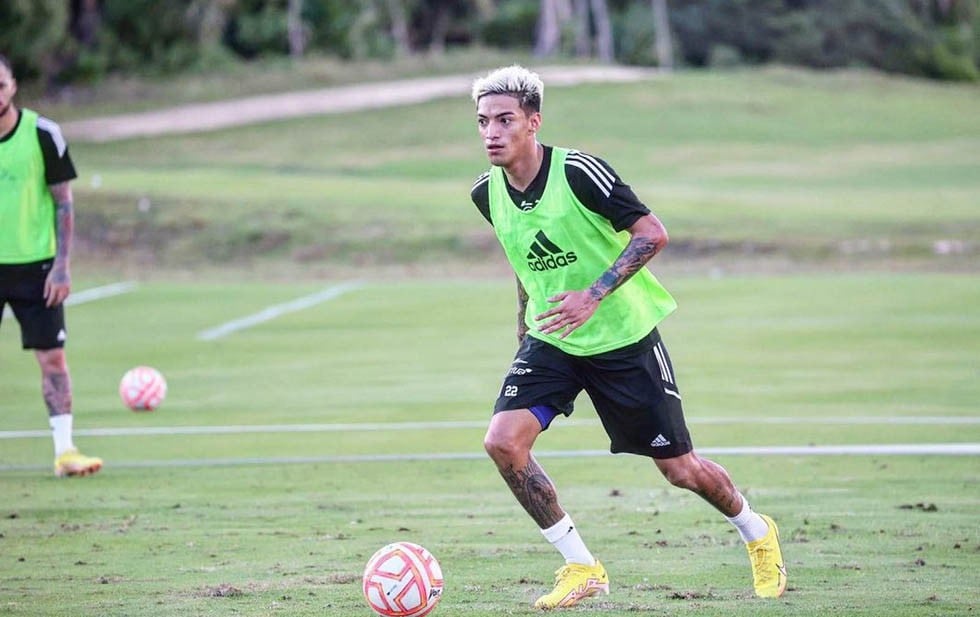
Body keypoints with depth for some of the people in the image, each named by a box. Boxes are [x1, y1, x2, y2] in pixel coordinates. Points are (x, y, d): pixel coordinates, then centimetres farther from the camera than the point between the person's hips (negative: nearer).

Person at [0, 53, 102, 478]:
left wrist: (61, 264, -8)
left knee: (52, 357, -5)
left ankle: (64, 449, -1)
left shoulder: (43, 133, -5)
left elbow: (63, 201, -1)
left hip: (36, 266, -1)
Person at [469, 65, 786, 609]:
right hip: (549, 341, 5)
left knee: (680, 471, 4)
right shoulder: (487, 193, -4)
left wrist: (594, 295, -29)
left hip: (624, 339, -5)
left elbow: (651, 234, -20)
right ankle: (582, 569, -4)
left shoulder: (578, 171, -21)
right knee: (503, 442, -18)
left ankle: (756, 533, 36)